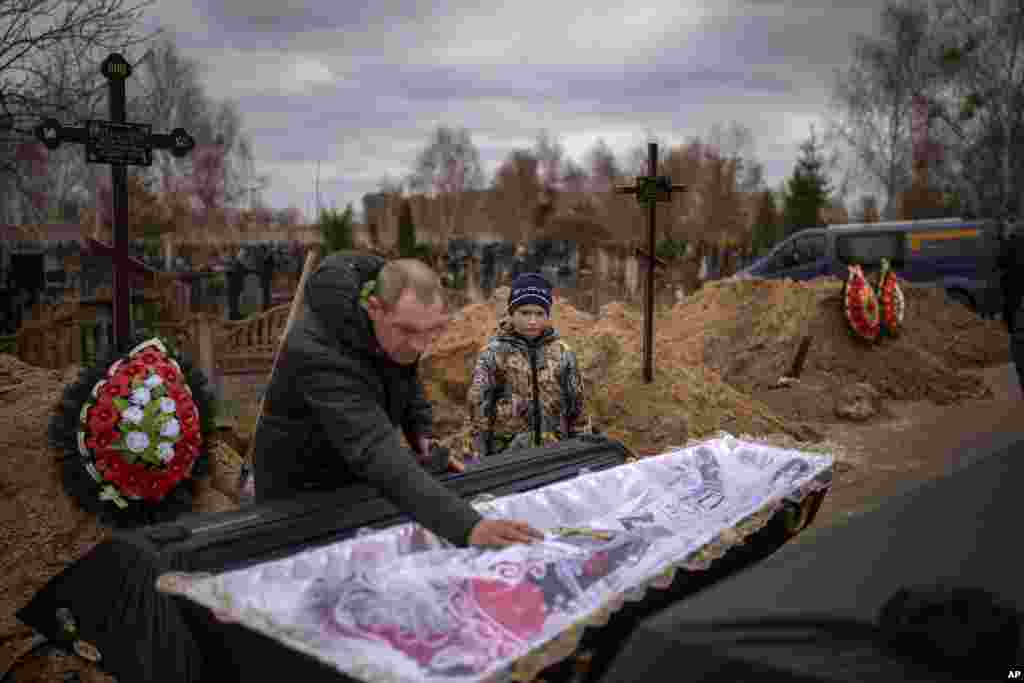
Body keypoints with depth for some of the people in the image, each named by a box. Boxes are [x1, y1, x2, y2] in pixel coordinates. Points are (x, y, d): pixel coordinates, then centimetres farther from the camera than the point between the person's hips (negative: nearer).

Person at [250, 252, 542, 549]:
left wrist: (422, 432, -6)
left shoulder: (398, 323, -15)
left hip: (360, 475, 6)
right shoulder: (319, 353, -39)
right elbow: (377, 452, -49)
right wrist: (466, 525, -57)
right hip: (300, 489, -6)